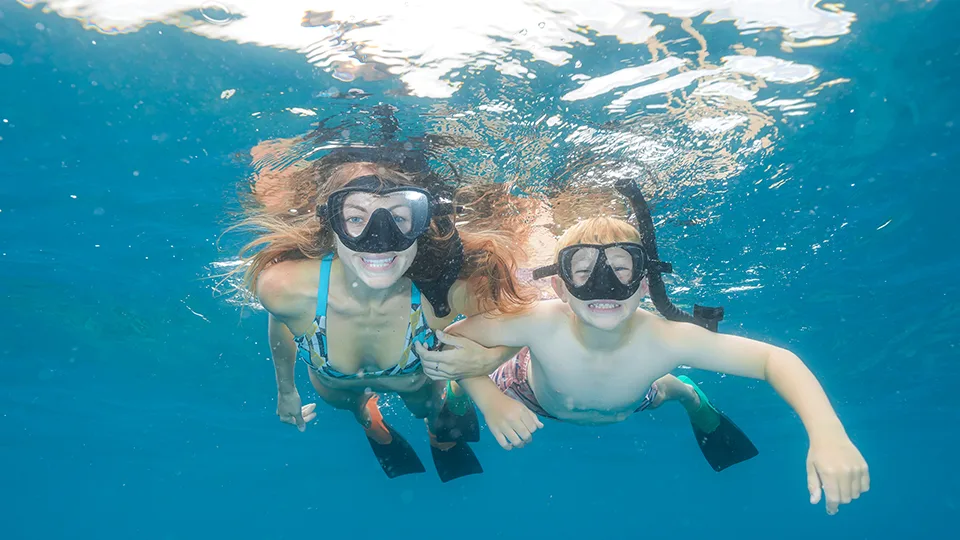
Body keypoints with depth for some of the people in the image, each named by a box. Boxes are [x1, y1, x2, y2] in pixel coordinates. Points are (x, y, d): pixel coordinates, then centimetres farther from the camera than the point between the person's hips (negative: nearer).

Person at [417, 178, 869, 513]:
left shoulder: (663, 339, -44)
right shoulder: (542, 325, -46)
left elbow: (776, 360, -40)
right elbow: (450, 338, -35)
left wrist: (827, 434, -55)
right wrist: (492, 404, -51)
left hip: (625, 407, 1)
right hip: (534, 397, 0)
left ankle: (690, 396, 62)